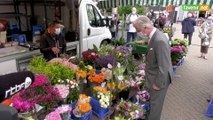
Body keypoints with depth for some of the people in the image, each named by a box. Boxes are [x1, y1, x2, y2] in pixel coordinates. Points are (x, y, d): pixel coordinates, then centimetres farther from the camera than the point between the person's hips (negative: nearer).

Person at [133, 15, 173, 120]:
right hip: (154, 76, 9)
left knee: (155, 104, 13)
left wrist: (158, 83, -18)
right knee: (153, 102, 27)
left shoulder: (160, 40, -31)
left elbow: (163, 66, -27)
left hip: (159, 79, -9)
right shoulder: (154, 36, -1)